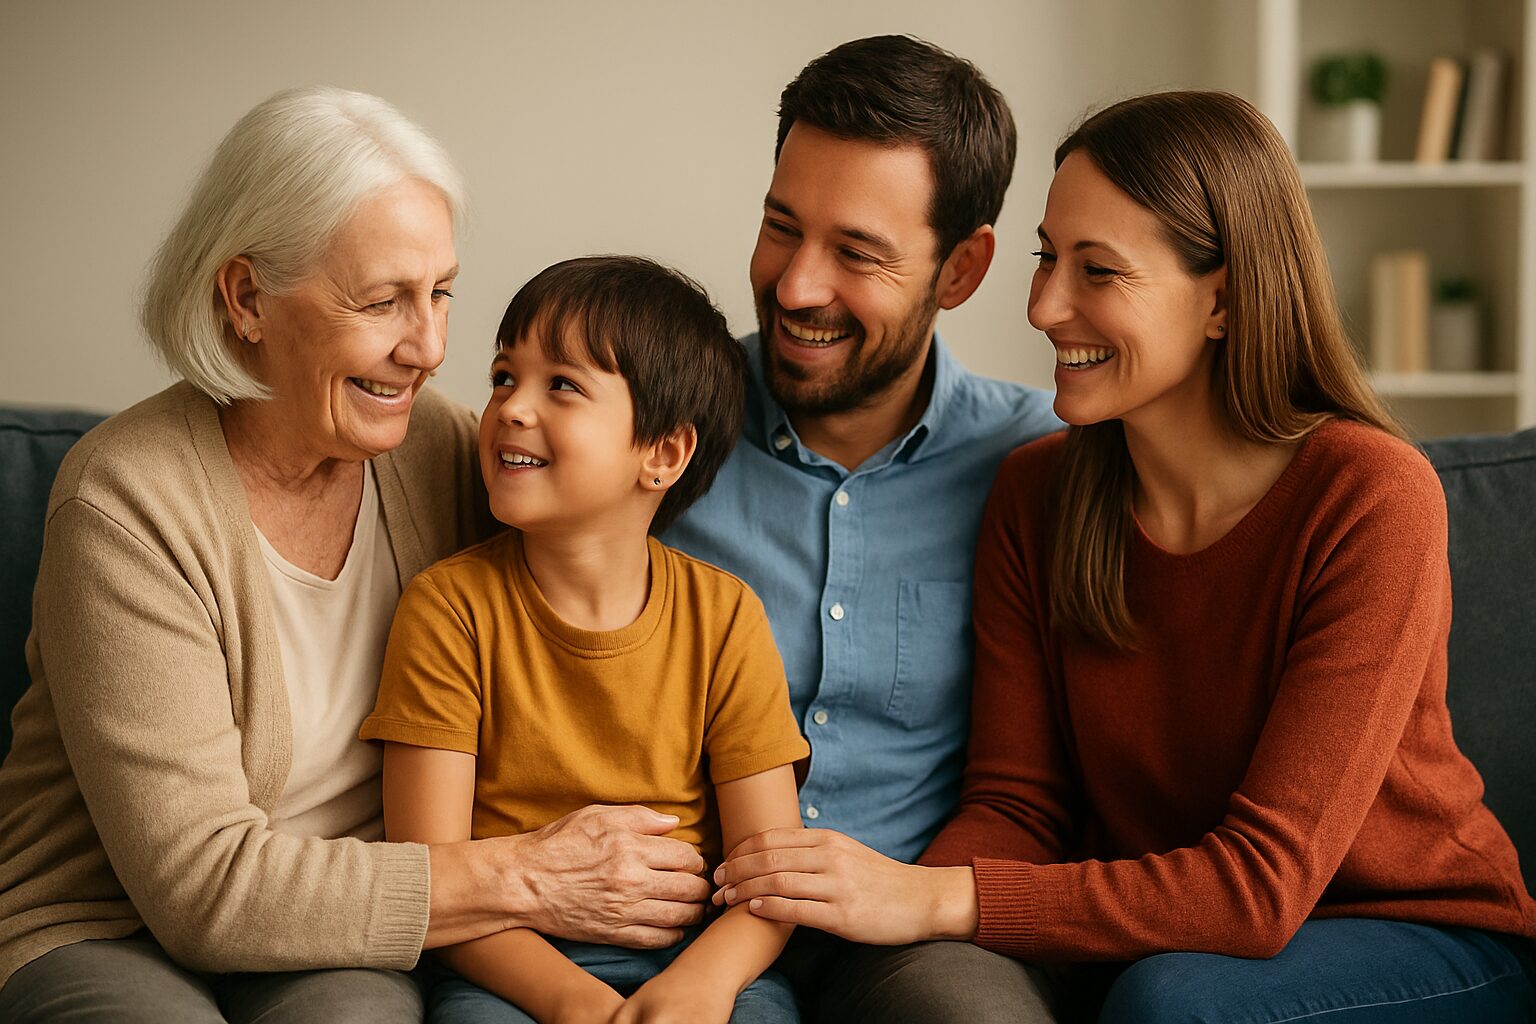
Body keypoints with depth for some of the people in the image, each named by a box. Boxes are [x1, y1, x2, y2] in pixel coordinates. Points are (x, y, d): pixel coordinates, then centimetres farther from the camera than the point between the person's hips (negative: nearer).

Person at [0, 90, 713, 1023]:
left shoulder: (444, 447, -1)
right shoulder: (128, 506, -17)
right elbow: (202, 884, -20)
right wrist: (525, 882, -20)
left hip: (339, 941, 3)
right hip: (100, 933, -2)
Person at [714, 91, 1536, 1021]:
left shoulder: (1373, 498, -21)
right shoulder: (1036, 492, -3)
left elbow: (1262, 881, -25)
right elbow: (1016, 802, -4)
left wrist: (937, 901, -33)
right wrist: (894, 893, -27)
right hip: (1148, 935, 4)